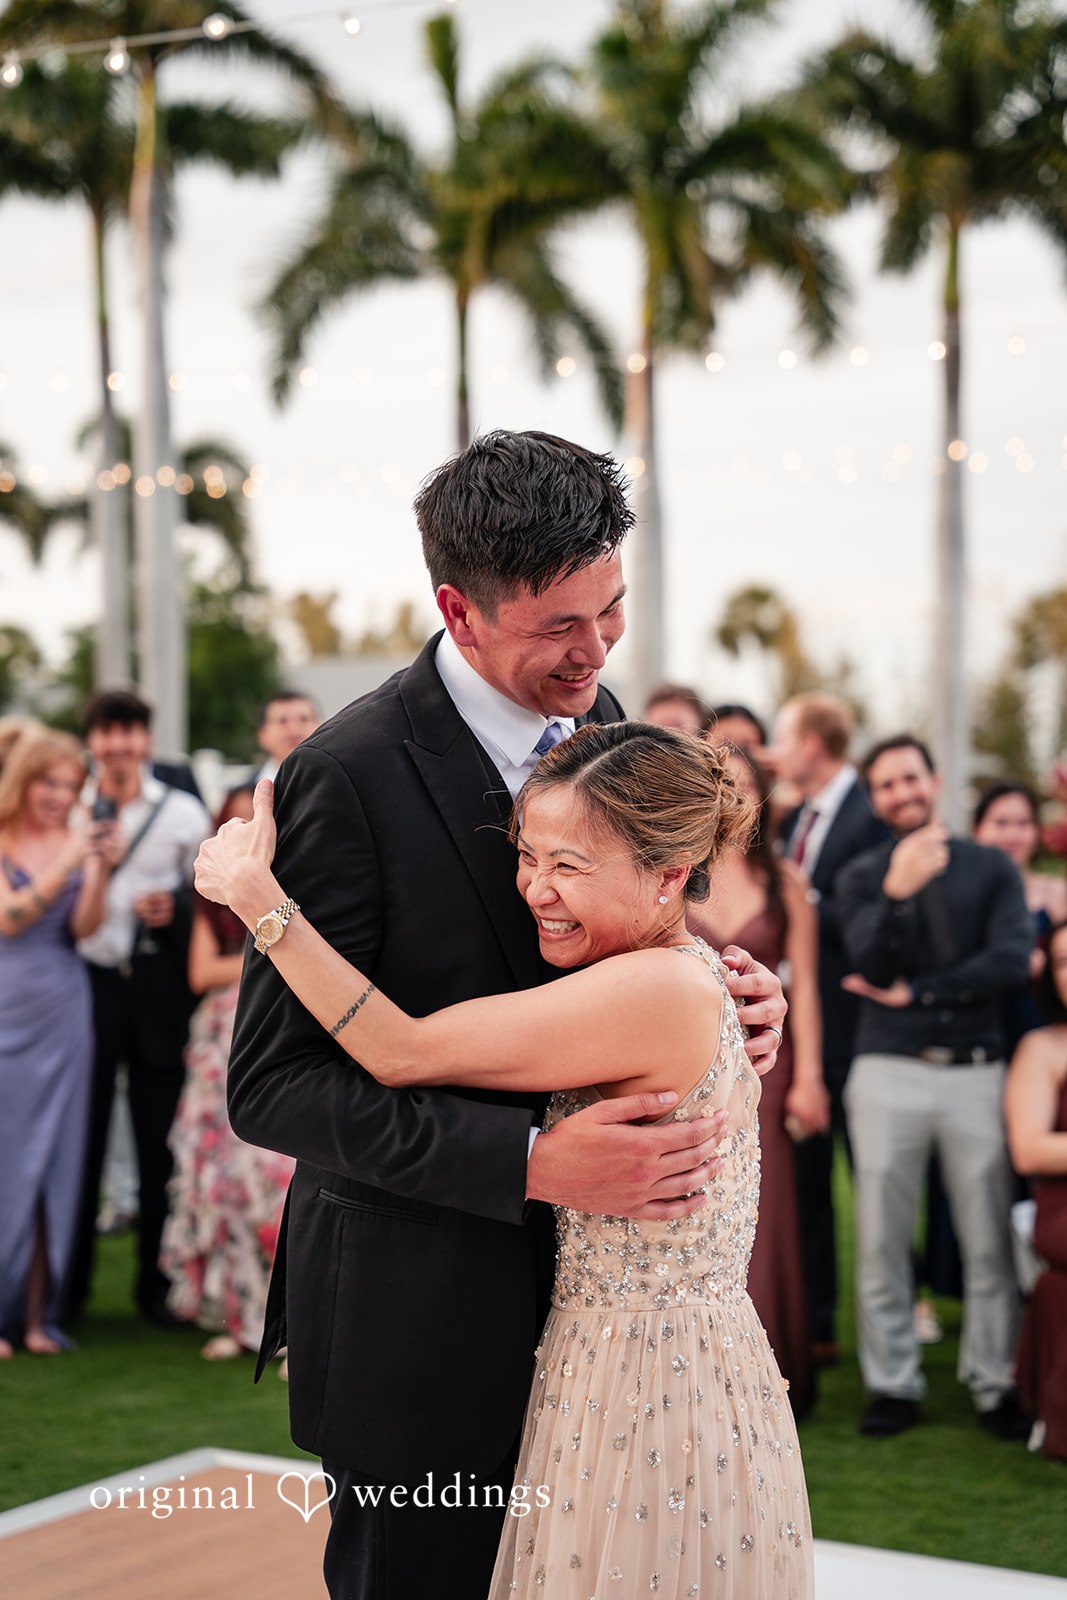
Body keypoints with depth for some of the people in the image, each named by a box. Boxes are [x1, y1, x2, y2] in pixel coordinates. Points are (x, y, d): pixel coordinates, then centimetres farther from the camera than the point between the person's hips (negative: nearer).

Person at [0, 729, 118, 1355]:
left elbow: (84, 927, -1)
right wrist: (66, 867, -23)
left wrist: (101, 870, -17)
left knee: (56, 1156, 5)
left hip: (63, 1013, 4)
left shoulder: (78, 843, 7)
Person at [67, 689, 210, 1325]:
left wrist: (176, 906, -11)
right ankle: (70, 1280, 17)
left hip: (157, 986, 0)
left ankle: (157, 1282, 15)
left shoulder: (183, 811, 6)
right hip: (87, 982, 0)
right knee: (81, 1136, 5)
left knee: (160, 1140, 5)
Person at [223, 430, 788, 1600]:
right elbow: (272, 1085, -20)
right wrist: (533, 1162, -29)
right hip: (416, 1313, -7)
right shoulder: (350, 776, -20)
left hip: (579, 1279, 7)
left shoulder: (594, 719, 2)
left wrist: (713, 988, -8)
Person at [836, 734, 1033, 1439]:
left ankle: (995, 1383, 14)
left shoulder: (991, 868, 8)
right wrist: (897, 893, -23)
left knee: (990, 1240, 2)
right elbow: (872, 967, -7)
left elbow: (1012, 960, -5)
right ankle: (893, 1383, 13)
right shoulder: (862, 876, 7)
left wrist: (915, 993, -7)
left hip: (977, 1070, 0)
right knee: (882, 1240, 2)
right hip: (889, 1072, 0)